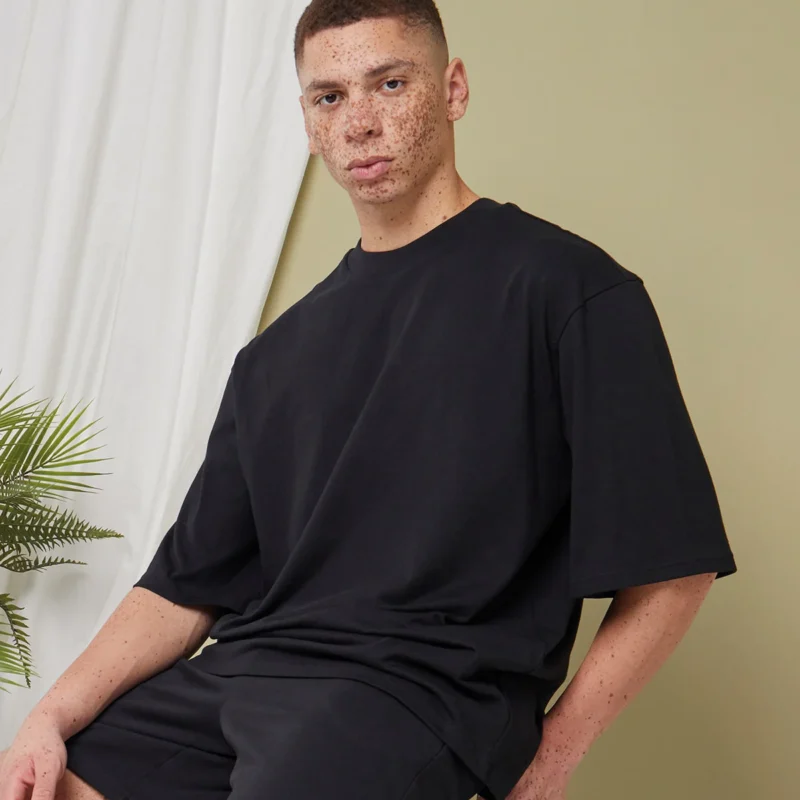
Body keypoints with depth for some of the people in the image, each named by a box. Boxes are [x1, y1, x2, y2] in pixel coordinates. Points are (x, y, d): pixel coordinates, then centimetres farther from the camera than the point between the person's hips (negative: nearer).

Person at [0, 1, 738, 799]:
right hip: (240, 673, 6)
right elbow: (188, 584, 14)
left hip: (428, 682, -5)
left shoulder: (567, 288, -1)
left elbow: (670, 568, -3)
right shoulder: (278, 352, 18)